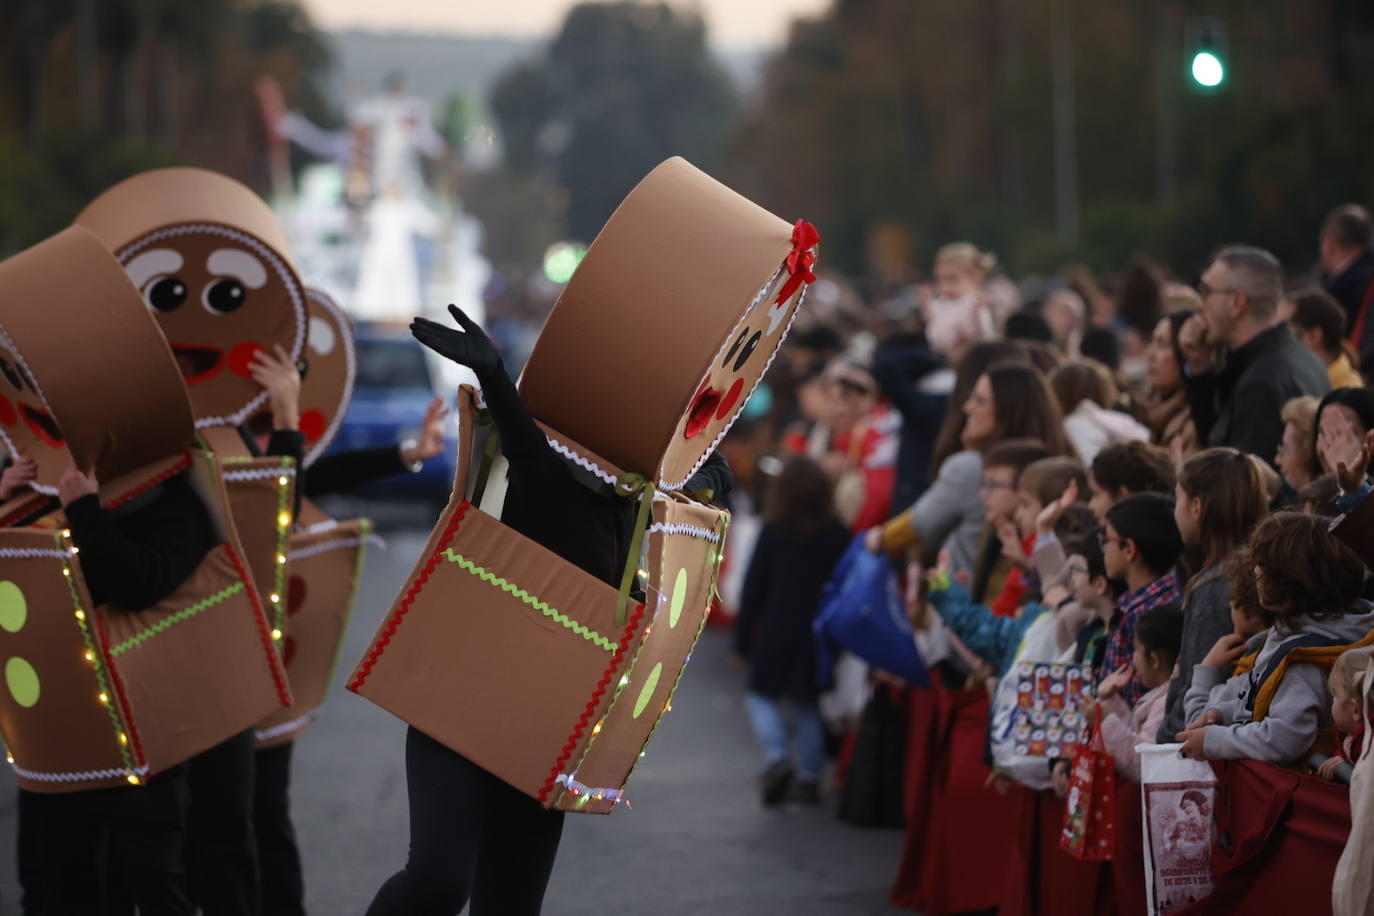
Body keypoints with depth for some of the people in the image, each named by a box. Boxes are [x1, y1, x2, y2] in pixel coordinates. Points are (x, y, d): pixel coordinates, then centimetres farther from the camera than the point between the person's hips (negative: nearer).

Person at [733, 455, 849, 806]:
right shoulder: (837, 534, -2)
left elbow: (754, 587, -5)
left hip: (777, 632, -2)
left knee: (762, 695, 10)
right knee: (808, 704, 12)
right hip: (821, 633, 2)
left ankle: (776, 756, -13)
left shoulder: (773, 532, -7)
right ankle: (809, 778, 11)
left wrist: (742, 639, 1)